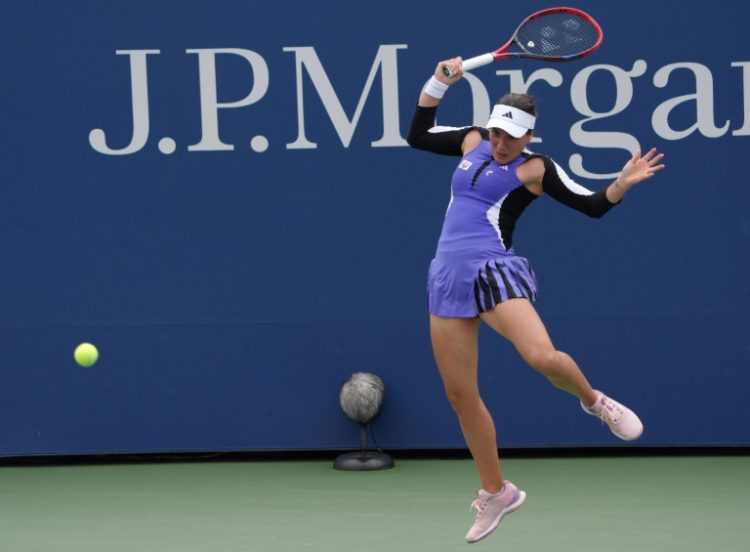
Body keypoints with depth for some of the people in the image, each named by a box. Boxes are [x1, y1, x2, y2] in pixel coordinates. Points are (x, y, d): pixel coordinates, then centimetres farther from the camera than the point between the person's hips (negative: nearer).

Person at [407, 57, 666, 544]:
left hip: (494, 270, -6)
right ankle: (496, 493, 21)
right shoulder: (473, 141, 14)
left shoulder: (534, 169, -1)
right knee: (460, 394, 6)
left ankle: (595, 401, 3)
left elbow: (593, 205, -1)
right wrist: (438, 84, 12)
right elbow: (417, 136, 22)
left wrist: (623, 183, -19)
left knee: (543, 357, -32)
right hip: (448, 278, 6)